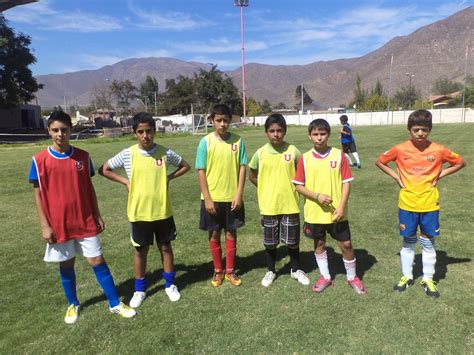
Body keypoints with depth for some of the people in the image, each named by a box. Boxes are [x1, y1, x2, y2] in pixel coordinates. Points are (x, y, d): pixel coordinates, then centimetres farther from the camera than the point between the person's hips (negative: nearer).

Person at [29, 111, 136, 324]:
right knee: (66, 264, 13)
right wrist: (45, 225, -6)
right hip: (58, 224, -1)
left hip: (85, 221, 1)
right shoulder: (40, 160, -6)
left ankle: (115, 303, 15)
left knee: (97, 261, 5)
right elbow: (38, 194, -3)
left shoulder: (83, 156, 0)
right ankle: (73, 305, 33)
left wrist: (97, 215, 6)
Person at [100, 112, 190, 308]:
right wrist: (125, 181, -6)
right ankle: (140, 289, 30)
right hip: (139, 212, 0)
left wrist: (169, 178, -4)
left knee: (166, 247, 13)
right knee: (141, 250, 13)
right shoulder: (127, 154, -8)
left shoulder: (165, 152, -6)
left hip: (163, 211, 1)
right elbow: (104, 169, 4)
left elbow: (185, 166, 9)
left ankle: (170, 284, 32)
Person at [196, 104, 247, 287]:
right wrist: (207, 198, -10)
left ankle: (230, 270, 28)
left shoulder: (237, 140, -3)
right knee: (214, 234, 10)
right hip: (212, 198, -1)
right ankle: (218, 270, 28)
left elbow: (242, 168, -1)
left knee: (231, 233, 12)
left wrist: (239, 195, -6)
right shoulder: (206, 142, -7)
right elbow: (201, 171, -6)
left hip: (232, 197, 1)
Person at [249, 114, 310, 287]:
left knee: (292, 240, 12)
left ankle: (296, 270, 33)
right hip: (269, 205, 1)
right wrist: (266, 188, 2)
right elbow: (252, 175, 8)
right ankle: (271, 271, 32)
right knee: (270, 241, 12)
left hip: (290, 204, 0)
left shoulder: (293, 151, -7)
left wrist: (293, 187, -1)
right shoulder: (260, 153, -5)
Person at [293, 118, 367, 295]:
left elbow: (346, 183, -5)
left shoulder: (339, 155, -6)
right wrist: (317, 196, -17)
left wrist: (342, 206, -13)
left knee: (346, 244, 8)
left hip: (336, 212, -1)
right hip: (314, 212, 1)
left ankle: (352, 277, 32)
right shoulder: (304, 158, -5)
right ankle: (325, 277, 35)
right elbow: (299, 186, -3)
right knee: (319, 244, 15)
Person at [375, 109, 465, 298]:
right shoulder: (400, 149, -9)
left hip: (429, 205, 0)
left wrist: (440, 175, -3)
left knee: (428, 243, 11)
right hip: (407, 204, 0)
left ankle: (428, 279, 28)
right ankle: (406, 276, 29)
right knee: (408, 242, 13)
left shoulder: (438, 150, -8)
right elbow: (380, 162, 5)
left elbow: (460, 162, 7)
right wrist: (395, 176, -3)